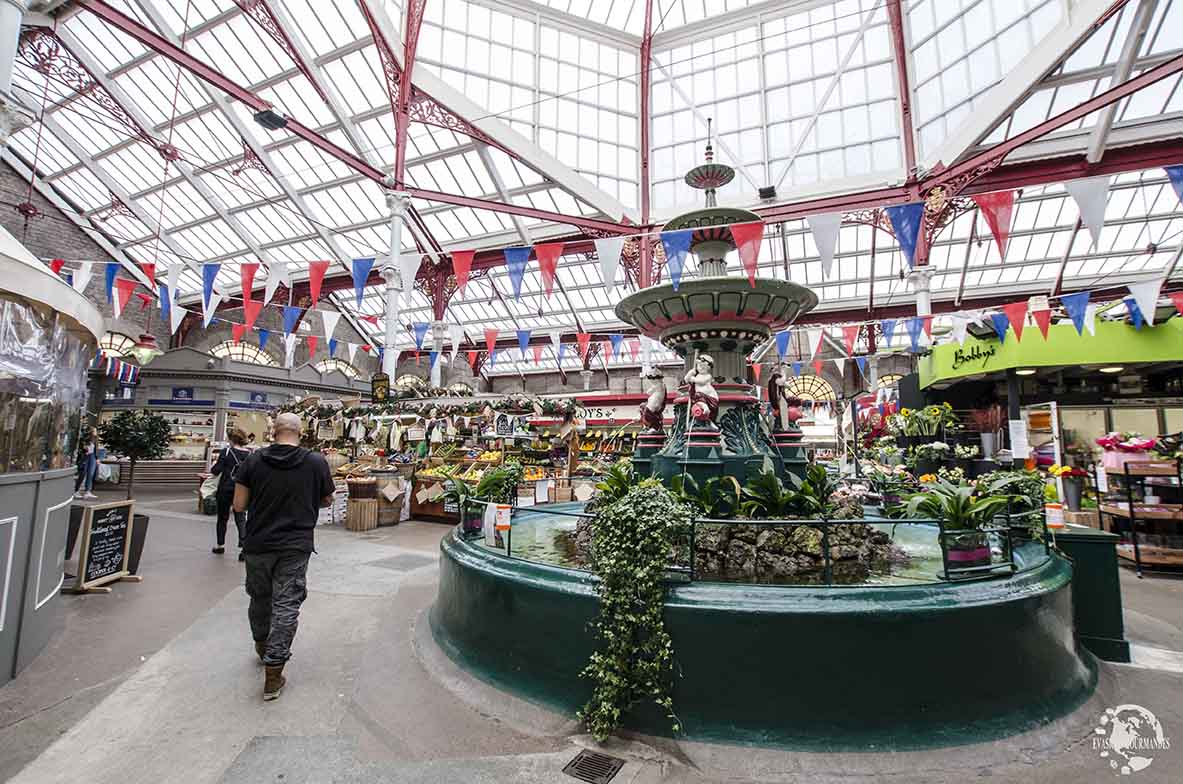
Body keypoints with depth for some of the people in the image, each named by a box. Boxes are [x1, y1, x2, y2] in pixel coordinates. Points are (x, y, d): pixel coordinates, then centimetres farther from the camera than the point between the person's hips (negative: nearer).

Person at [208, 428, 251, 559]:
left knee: (222, 518, 16)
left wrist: (213, 468, 10)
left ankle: (220, 545, 30)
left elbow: (216, 471, -10)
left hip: (225, 490, -2)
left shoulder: (226, 452, -11)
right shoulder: (249, 454, -3)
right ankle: (243, 547, -7)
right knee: (241, 519, 5)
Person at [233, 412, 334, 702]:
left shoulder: (253, 460, -6)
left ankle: (262, 646, 46)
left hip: (258, 543, 3)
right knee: (286, 606, 5)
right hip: (295, 547, -2)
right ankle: (273, 673, 8)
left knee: (259, 599, 23)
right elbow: (326, 501, 5)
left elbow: (239, 505, -3)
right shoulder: (317, 462, -9)